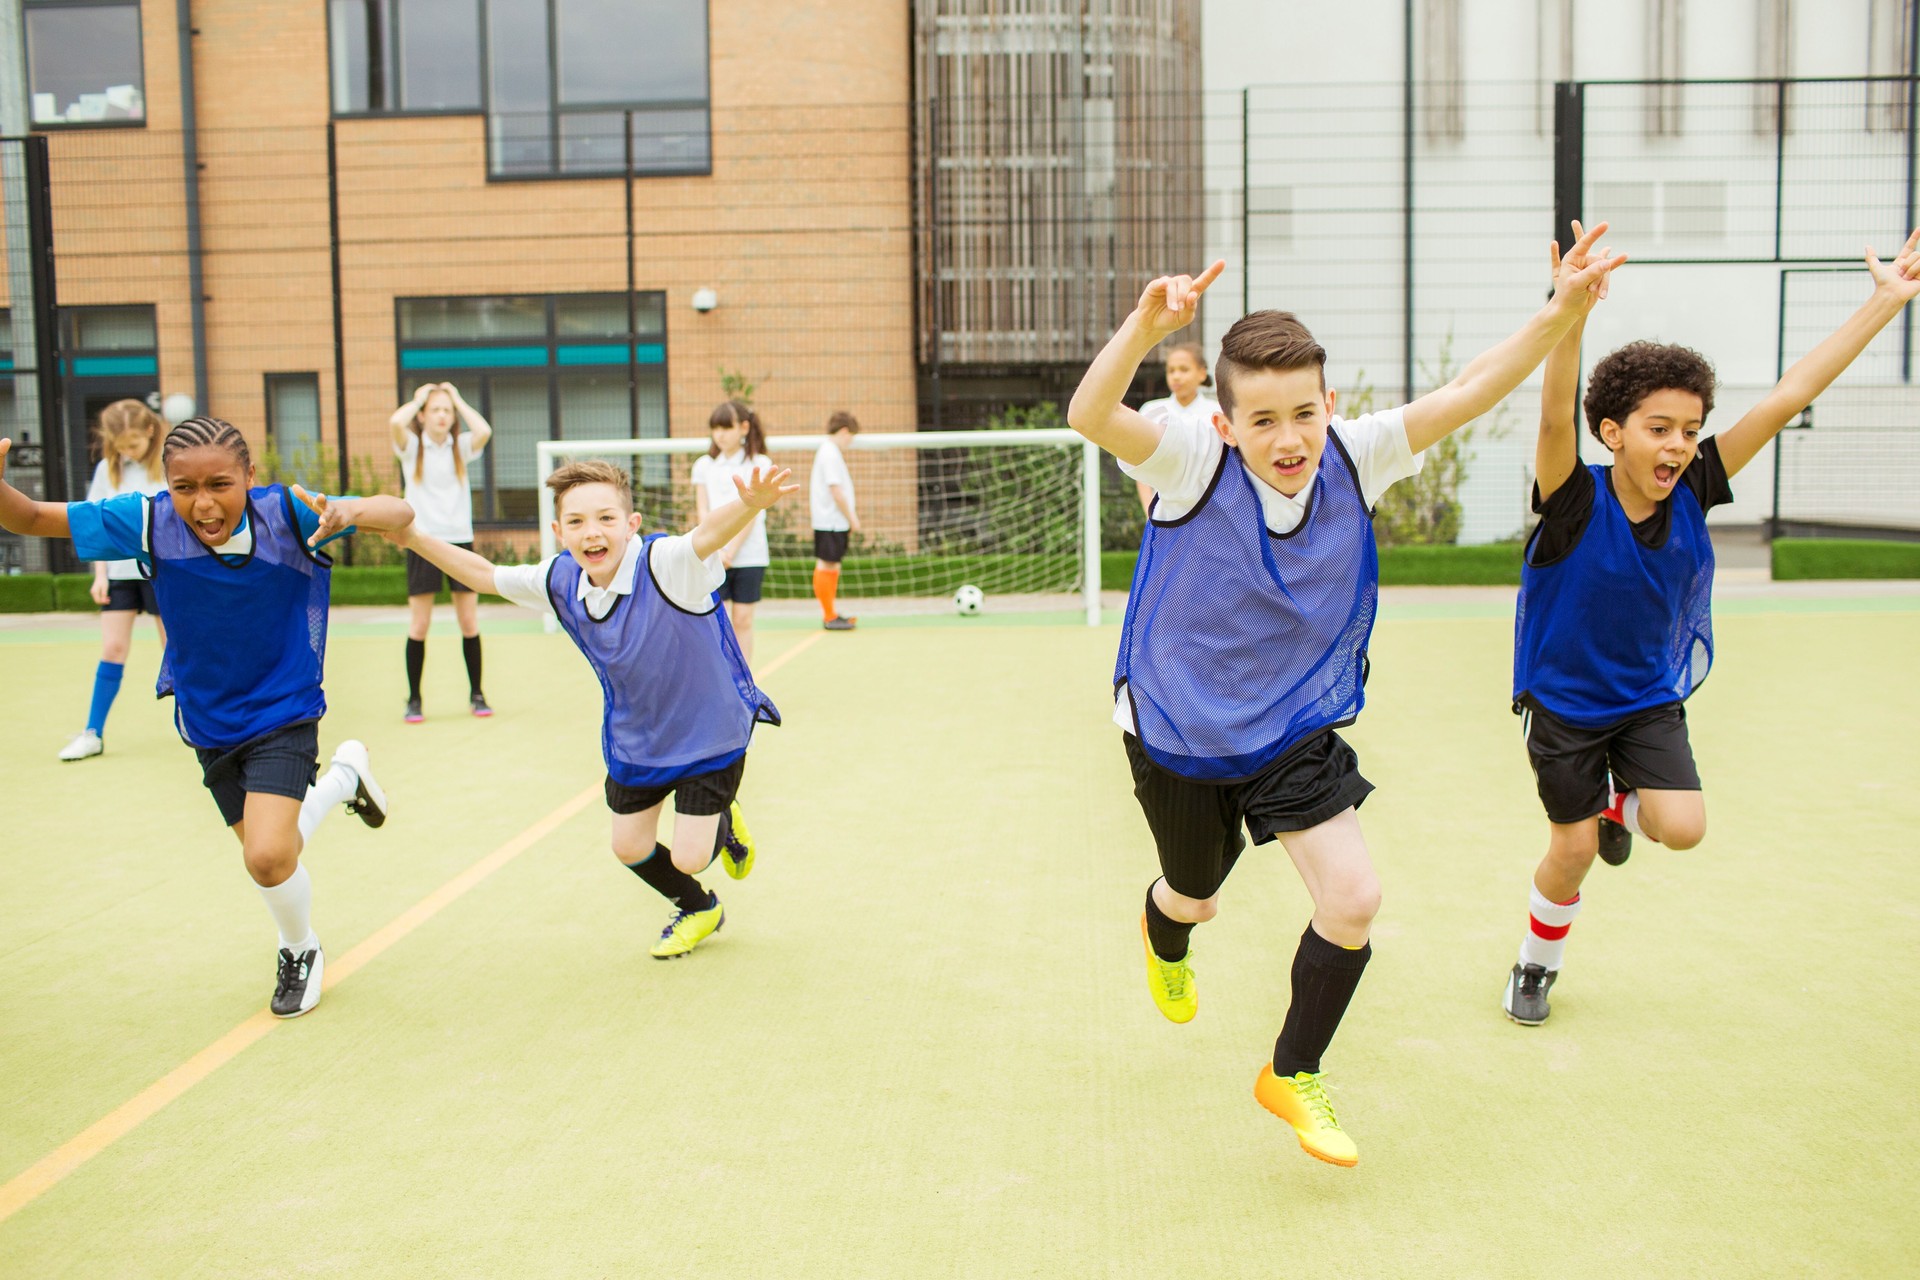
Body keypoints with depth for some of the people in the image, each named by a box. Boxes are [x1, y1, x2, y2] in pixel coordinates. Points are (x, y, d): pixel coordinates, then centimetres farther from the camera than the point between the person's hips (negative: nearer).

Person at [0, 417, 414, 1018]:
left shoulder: (287, 512, -23)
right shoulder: (148, 521, -18)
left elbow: (400, 512, -22)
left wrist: (351, 513, -44)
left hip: (284, 712, -3)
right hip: (208, 722, 4)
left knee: (268, 855, -18)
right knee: (268, 850, 17)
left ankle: (300, 950, 16)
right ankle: (344, 774, 48)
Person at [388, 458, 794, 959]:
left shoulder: (665, 564, -33)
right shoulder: (559, 581, -14)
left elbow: (709, 533, -56)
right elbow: (486, 575, 4)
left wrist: (750, 505, -77)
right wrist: (414, 538, 1)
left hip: (709, 733, -6)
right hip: (635, 740, 6)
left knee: (687, 858, -4)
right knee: (629, 847, 14)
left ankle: (724, 823, 35)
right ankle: (698, 910, 45)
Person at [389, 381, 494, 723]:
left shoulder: (461, 447, 6)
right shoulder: (412, 447, 2)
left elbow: (484, 431, -16)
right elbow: (396, 421, -20)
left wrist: (457, 398, -2)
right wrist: (419, 397, -2)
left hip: (460, 539, 2)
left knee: (470, 623, 3)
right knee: (419, 625, 0)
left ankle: (476, 694, 13)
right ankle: (414, 700, 8)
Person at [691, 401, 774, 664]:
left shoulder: (760, 464, 2)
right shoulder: (704, 465, 10)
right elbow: (703, 512, 5)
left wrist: (731, 551, -11)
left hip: (749, 555, -1)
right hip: (712, 557, 1)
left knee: (743, 620, 2)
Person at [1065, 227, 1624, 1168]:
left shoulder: (1353, 458, -15)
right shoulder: (1192, 464, -26)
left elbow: (1464, 394, -22)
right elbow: (1090, 416, -43)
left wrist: (1559, 315, -38)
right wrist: (1146, 327, -61)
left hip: (1298, 731, 2)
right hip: (1177, 734, -2)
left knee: (1353, 899, -11)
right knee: (1196, 901, 21)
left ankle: (1293, 1075, 17)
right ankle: (1164, 936, 63)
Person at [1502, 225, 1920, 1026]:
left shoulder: (1693, 492, -15)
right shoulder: (1575, 501, -26)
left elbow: (1788, 396, -16)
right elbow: (1556, 416, -46)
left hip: (1651, 697, 3)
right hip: (1562, 699, -3)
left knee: (1683, 829, -13)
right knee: (1572, 850, 4)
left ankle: (1618, 805, 24)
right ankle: (1536, 963, 33)